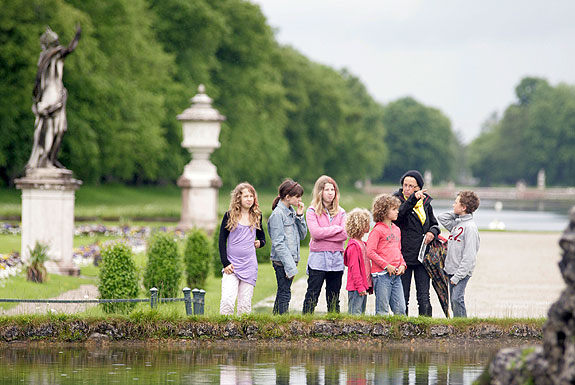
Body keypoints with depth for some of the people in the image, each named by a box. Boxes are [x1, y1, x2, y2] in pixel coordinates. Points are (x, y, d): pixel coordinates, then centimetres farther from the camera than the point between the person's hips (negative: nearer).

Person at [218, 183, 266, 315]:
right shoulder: (230, 215, 0)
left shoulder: (256, 216, 10)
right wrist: (225, 263, -6)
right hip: (232, 265, -3)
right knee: (227, 301, -17)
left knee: (245, 304, 3)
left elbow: (261, 236, 26)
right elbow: (222, 240, 1)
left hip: (249, 266, 3)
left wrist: (260, 242, 2)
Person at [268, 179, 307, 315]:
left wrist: (299, 216, 2)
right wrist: (290, 266, -20)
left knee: (282, 293, 13)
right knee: (284, 294, -8)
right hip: (282, 261, -9)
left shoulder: (292, 212, 12)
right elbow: (278, 243, -17)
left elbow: (302, 235, 15)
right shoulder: (278, 214, -13)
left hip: (291, 259, 9)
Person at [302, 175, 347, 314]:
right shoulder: (312, 211, 0)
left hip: (336, 259, 4)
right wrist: (336, 228, -7)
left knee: (334, 299, 8)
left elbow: (344, 235, -4)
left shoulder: (340, 212, 10)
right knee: (312, 296, -5)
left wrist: (324, 234, -11)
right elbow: (315, 232, -15)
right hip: (318, 258, -4)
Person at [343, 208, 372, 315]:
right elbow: (354, 268, -18)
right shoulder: (353, 246, -15)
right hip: (356, 289, -10)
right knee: (355, 313, -8)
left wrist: (369, 286, 17)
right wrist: (360, 286, -20)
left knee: (361, 312, 11)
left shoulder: (362, 244, 15)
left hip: (363, 287, 10)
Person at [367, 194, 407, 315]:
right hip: (381, 274, -7)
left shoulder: (396, 230, 16)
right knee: (382, 309, -3)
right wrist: (386, 266, -15)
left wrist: (402, 265, 6)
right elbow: (370, 252, -12)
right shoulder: (377, 230, -7)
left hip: (396, 274, 7)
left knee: (400, 309, 3)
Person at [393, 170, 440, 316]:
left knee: (424, 298, 2)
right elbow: (399, 214, -24)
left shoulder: (425, 202, 9)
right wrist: (413, 199, -34)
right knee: (402, 297, 2)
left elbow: (434, 224, 21)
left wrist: (432, 232, -1)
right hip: (404, 256, -3)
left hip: (422, 258, 3)